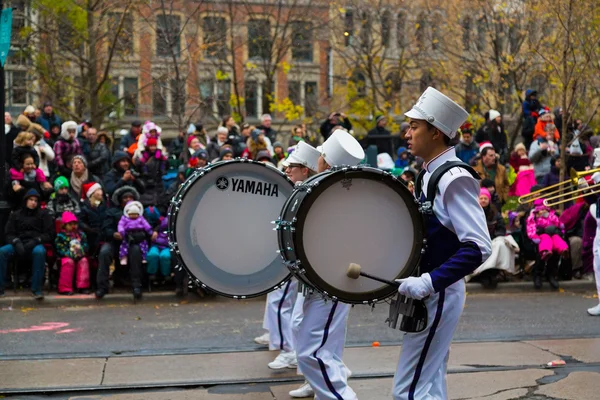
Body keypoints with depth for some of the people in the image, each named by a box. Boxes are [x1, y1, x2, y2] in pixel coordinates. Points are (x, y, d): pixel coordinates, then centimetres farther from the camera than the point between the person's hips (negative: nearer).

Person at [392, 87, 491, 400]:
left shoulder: (455, 178, -19)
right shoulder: (430, 174, 9)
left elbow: (478, 247, -25)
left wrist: (429, 282, -29)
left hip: (438, 295, -9)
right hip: (428, 293, 9)